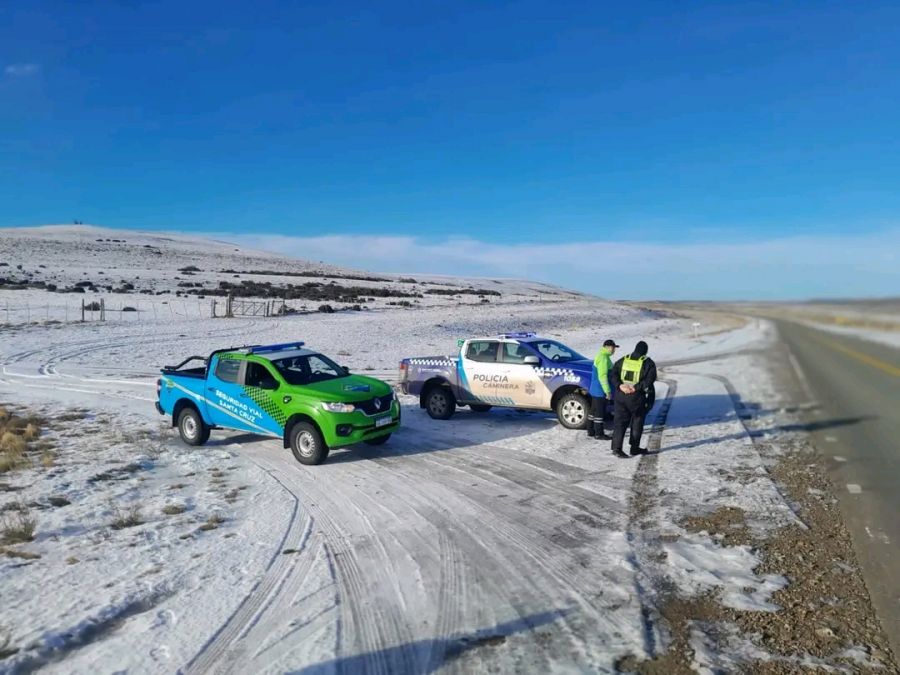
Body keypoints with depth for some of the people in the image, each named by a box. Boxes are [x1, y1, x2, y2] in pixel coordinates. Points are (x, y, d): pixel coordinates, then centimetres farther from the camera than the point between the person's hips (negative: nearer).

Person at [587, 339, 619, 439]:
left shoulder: (600, 356, 15)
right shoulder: (604, 358, -19)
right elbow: (602, 376, -24)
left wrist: (607, 390, 26)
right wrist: (608, 391, -21)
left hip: (595, 390, 11)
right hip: (600, 391, -11)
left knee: (593, 411, 15)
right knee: (600, 412, -3)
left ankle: (591, 431, 24)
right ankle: (599, 434, 3)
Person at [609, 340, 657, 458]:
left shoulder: (623, 360, 8)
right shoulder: (648, 363, -3)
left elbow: (613, 374, -1)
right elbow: (650, 379, -17)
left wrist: (620, 385, -11)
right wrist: (636, 387, -16)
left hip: (621, 396, 3)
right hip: (637, 398, -3)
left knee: (620, 422, 4)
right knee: (637, 423, 13)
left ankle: (616, 447, -7)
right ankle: (634, 448, 19)